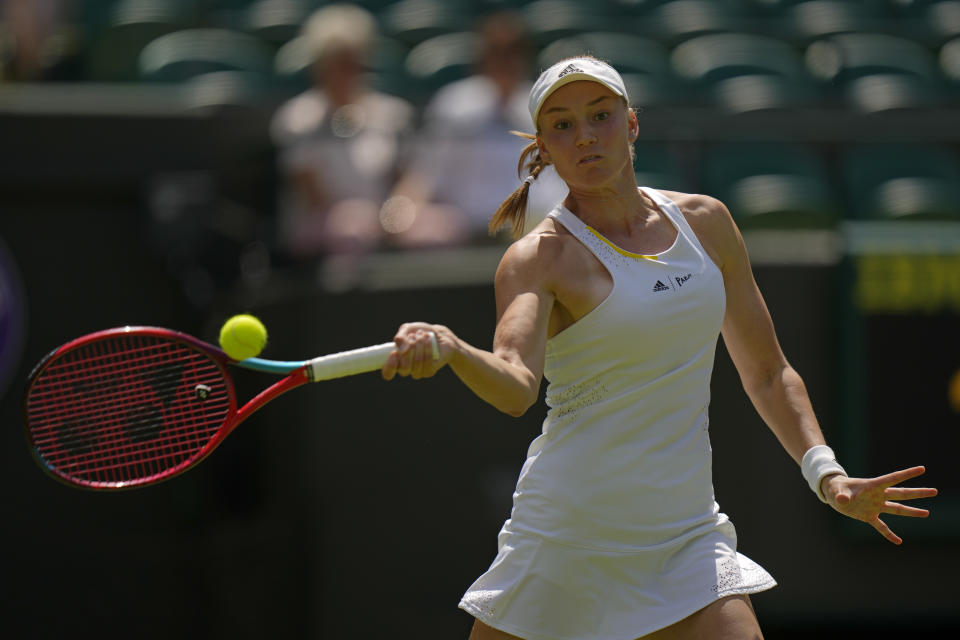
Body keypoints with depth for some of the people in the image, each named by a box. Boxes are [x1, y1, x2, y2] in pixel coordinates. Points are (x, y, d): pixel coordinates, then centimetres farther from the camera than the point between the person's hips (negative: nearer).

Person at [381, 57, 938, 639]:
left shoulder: (705, 223, 8)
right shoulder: (539, 258, -9)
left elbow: (767, 373, 17)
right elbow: (515, 386, -29)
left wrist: (826, 473, 4)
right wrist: (448, 348, -49)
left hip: (687, 537, 3)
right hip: (567, 537, -3)